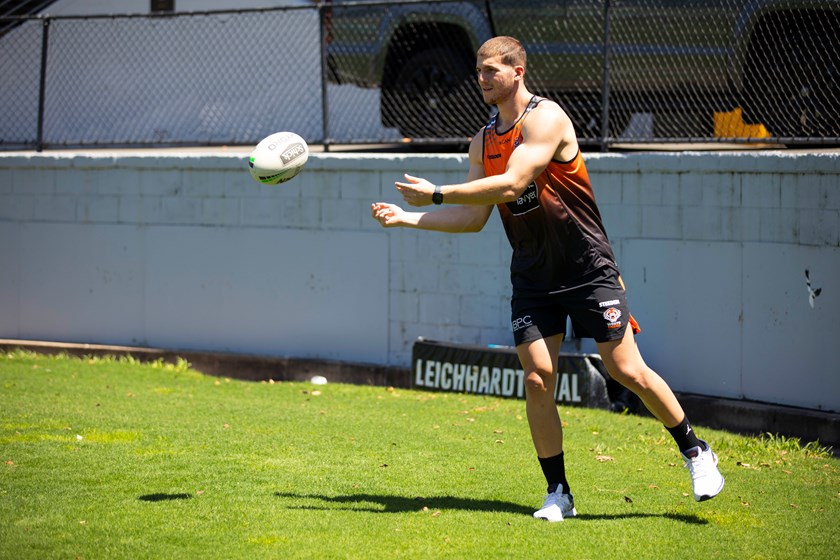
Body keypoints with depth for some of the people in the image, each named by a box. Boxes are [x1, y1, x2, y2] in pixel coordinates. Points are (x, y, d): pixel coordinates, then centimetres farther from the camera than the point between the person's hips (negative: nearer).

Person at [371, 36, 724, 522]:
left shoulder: (545, 118, -14)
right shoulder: (483, 142, 9)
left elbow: (511, 185, -25)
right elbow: (473, 218, 11)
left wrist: (436, 194, -21)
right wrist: (406, 218, 2)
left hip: (588, 269, -6)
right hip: (532, 278, 6)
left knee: (628, 371, -6)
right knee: (537, 380, -6)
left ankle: (694, 451, 14)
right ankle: (558, 494, 4)